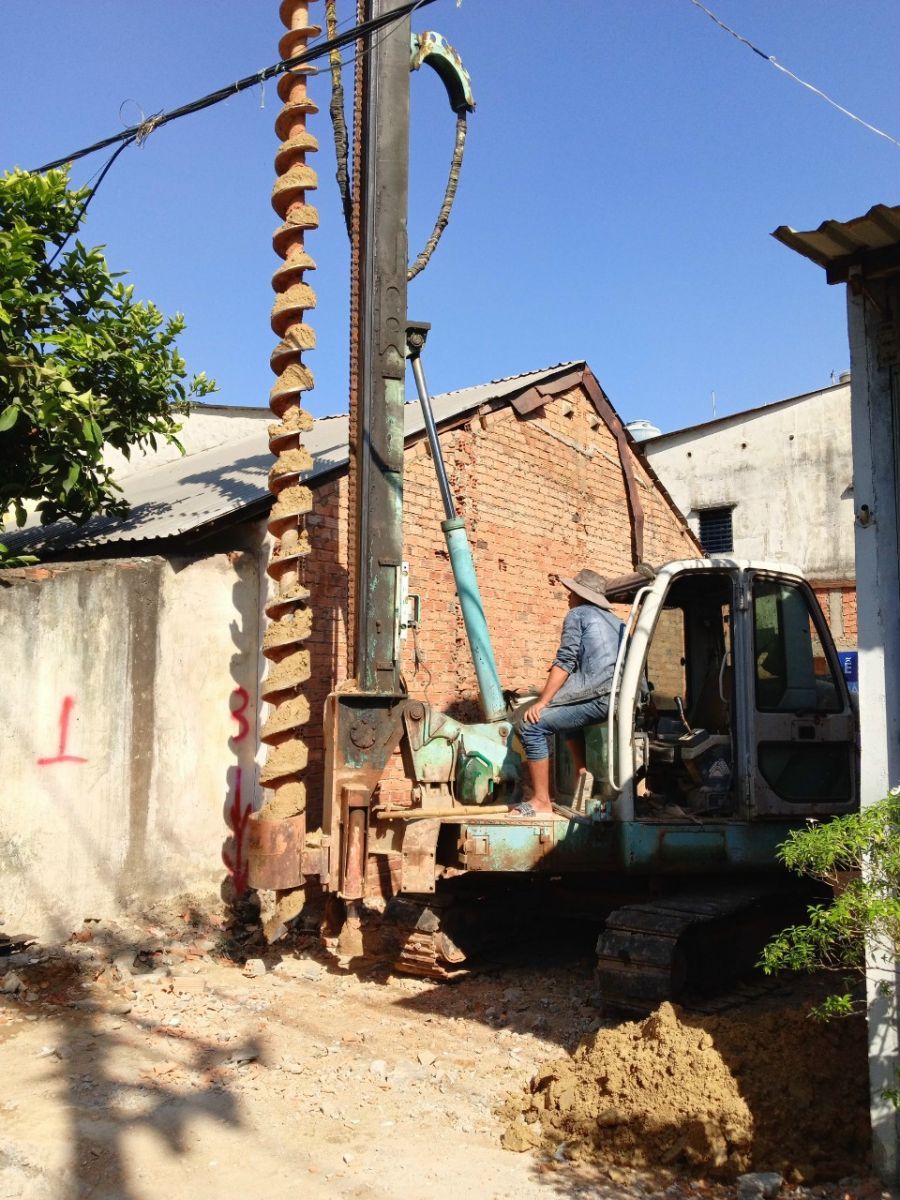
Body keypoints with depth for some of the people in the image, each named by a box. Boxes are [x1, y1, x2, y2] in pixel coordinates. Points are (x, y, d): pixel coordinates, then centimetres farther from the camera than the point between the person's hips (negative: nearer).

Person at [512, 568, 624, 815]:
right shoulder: (615, 621, 28)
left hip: (600, 698, -9)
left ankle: (541, 801, -8)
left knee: (531, 724, -7)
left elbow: (565, 662, -4)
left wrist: (542, 701, -5)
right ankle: (583, 776, 24)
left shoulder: (577, 614, 7)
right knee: (565, 712, 34)